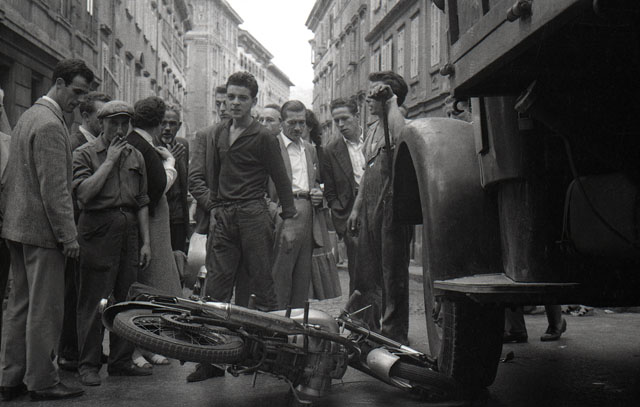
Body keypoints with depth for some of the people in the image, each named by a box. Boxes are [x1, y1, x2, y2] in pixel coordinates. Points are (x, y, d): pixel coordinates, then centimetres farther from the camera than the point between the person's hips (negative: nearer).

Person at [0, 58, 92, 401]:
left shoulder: (28, 116, 15)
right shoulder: (50, 125, -17)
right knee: (45, 309, -2)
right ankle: (41, 382, 6)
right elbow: (54, 188, -21)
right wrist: (69, 235, -17)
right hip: (42, 230, -10)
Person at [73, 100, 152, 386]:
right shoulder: (85, 154, 1)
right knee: (92, 299, -3)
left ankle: (121, 361, 16)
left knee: (127, 298, 7)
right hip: (98, 229, -5)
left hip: (129, 229, 5)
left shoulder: (136, 156, 16)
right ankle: (88, 364, 5)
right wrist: (110, 160, -9)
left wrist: (146, 241, 9)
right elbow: (83, 193, -14)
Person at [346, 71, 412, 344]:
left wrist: (391, 101, -23)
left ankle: (394, 335, 6)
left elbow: (400, 137, -36)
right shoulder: (374, 128, 18)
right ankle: (373, 330, 26)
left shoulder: (397, 124, -9)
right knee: (367, 273, 14)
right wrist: (357, 207, 23)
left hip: (391, 206, -9)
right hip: (370, 208, 9)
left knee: (393, 273, -2)